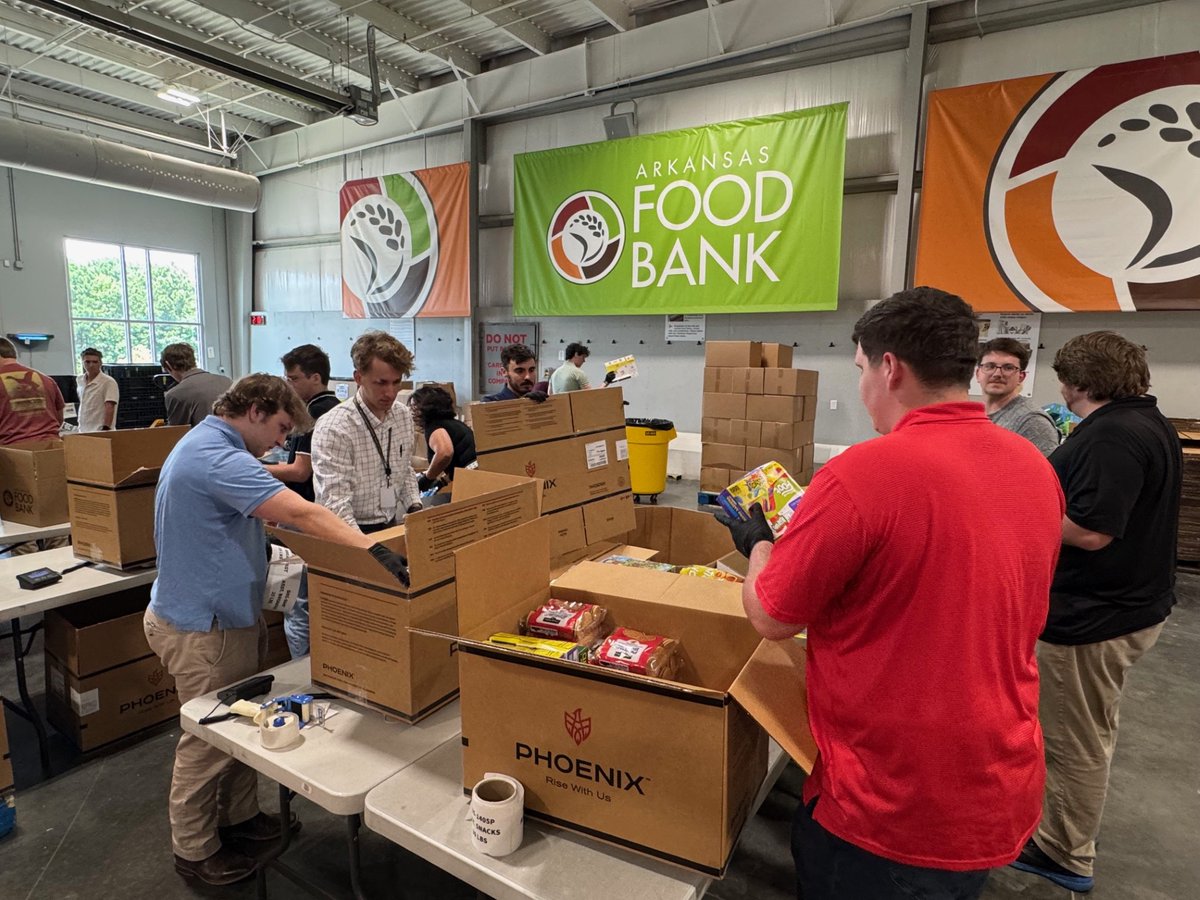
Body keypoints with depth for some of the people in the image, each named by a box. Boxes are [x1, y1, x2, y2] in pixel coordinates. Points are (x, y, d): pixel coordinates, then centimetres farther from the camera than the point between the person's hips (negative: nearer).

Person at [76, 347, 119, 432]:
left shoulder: (108, 382, -10)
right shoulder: (80, 380, 12)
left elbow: (109, 408, -16)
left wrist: (106, 429, -23)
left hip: (100, 431, -7)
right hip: (83, 431, 7)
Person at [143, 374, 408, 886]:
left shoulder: (205, 445, 9)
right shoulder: (218, 458, -27)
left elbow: (250, 521, 18)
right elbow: (300, 513, -38)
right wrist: (373, 550, -43)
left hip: (224, 615, 10)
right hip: (204, 628, -10)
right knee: (208, 740, 8)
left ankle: (238, 815, 39)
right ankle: (195, 851, 27)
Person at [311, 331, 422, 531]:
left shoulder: (403, 415, 5)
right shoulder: (334, 428, -15)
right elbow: (334, 502, -19)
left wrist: (415, 508, 4)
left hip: (393, 526, 5)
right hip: (354, 534, -5)